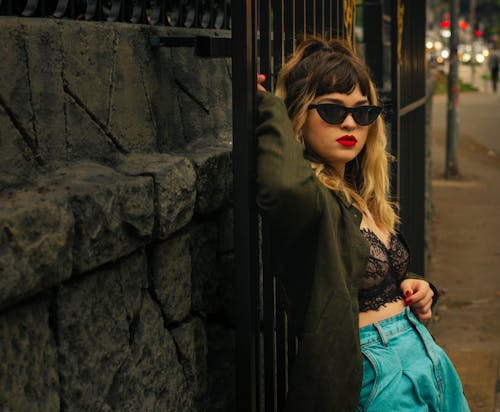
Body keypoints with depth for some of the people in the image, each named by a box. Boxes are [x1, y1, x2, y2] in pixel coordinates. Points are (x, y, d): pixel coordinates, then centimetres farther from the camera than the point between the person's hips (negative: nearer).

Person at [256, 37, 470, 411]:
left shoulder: (364, 198, 10)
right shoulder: (312, 199, -17)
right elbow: (287, 186, -44)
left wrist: (414, 286, 3)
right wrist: (270, 107, -25)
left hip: (427, 354, 9)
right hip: (378, 376, -9)